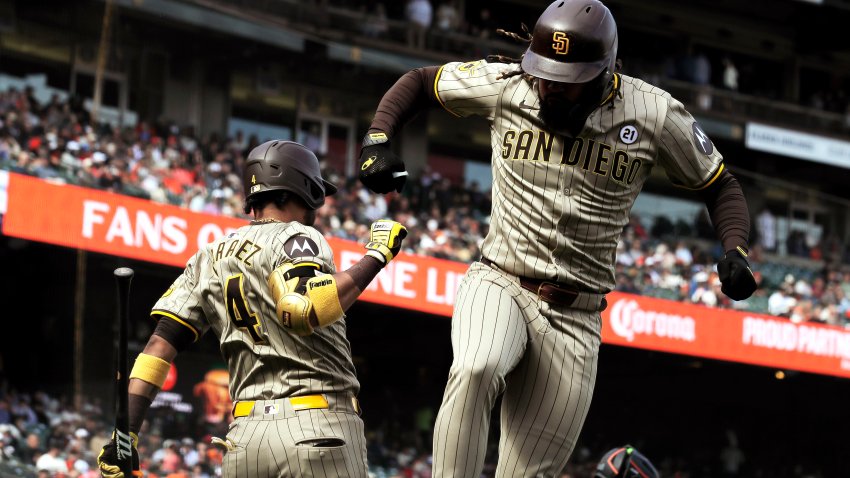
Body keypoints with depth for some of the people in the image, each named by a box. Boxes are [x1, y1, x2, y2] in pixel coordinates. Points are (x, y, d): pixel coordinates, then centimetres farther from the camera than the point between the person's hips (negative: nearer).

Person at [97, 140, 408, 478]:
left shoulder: (209, 259, 19)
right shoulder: (296, 238, 0)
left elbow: (161, 344, 9)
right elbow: (304, 310, -21)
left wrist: (125, 434, 4)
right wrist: (376, 257, -11)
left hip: (245, 434, 6)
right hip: (317, 427, -6)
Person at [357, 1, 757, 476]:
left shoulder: (653, 115, -4)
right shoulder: (506, 85, -3)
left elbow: (719, 185, 8)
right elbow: (420, 81, 12)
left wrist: (735, 251, -10)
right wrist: (378, 141, -4)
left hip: (576, 317, 0)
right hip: (499, 285, 0)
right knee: (475, 371, -36)